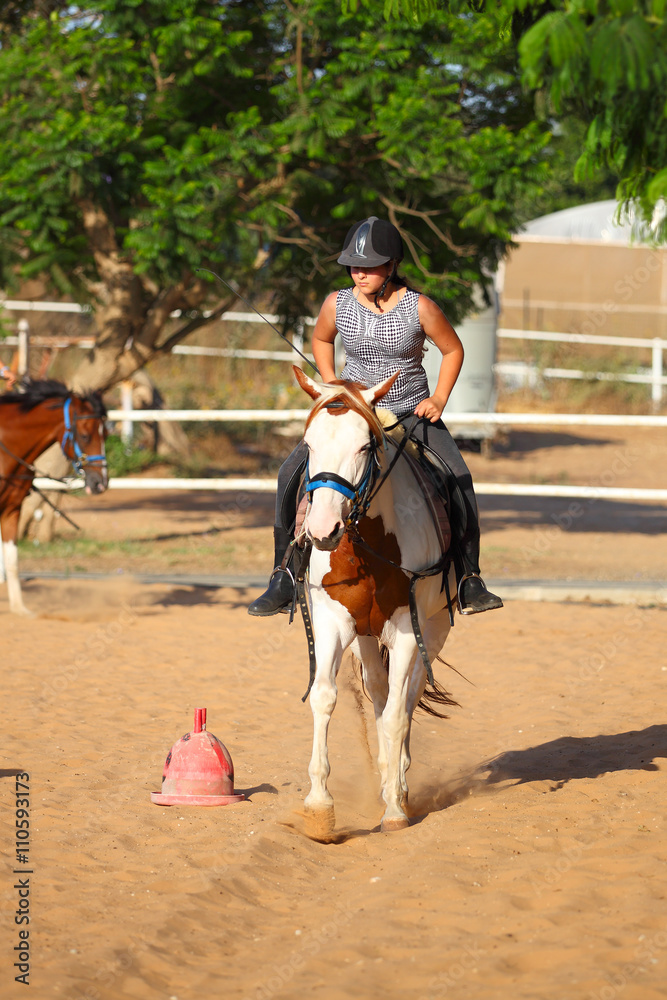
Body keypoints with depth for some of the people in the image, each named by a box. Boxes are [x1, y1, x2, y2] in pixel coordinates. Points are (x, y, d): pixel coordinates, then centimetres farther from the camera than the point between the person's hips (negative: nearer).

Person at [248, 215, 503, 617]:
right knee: (292, 473, -16)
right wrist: (331, 385, 4)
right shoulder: (338, 304, -6)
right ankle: (284, 576, -6)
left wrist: (440, 398, -8)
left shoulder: (419, 308, -13)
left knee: (459, 480, -21)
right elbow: (321, 340, 16)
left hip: (413, 413, -2)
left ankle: (469, 580, -6)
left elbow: (453, 350, 2)